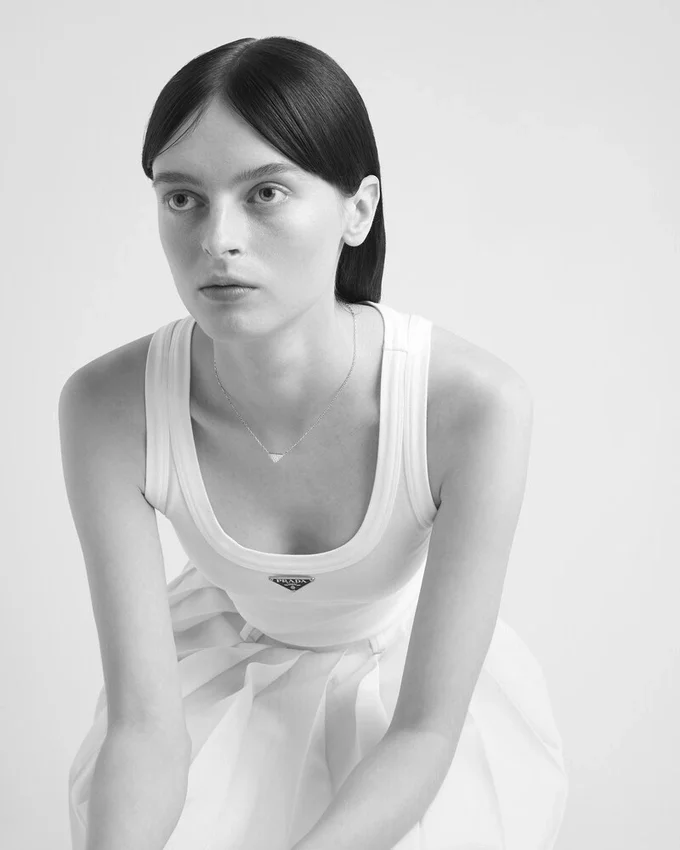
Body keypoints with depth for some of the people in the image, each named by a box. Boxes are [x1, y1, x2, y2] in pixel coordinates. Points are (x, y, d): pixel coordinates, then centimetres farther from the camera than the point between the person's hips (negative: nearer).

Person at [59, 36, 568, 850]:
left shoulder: (476, 404, -32)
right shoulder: (108, 408, -27)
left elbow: (425, 733, -26)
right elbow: (143, 724, -25)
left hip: (406, 672, -1)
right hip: (225, 672, 1)